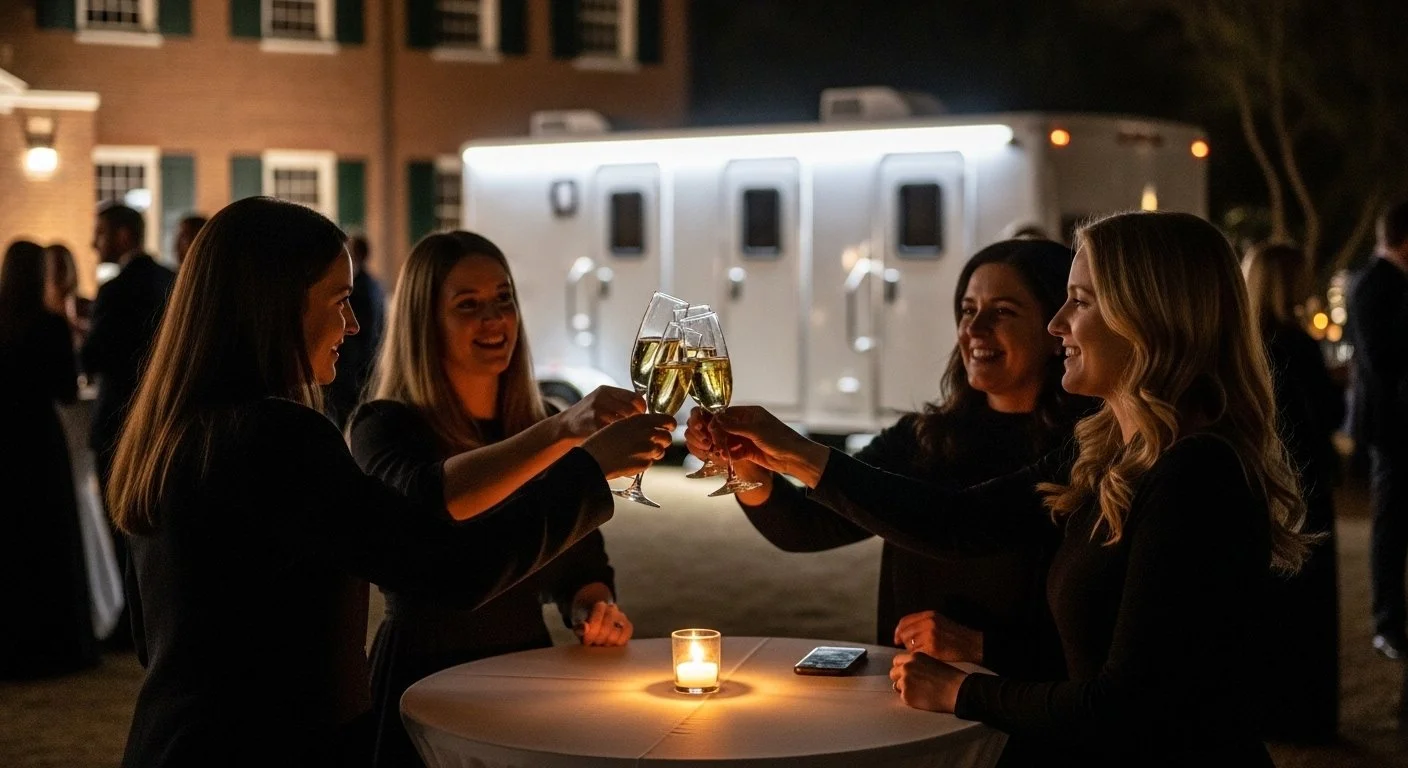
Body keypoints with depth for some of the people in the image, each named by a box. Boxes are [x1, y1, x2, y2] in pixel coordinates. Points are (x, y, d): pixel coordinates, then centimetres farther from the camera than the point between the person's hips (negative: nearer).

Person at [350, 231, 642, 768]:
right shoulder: (384, 427, -6)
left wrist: (593, 611, -8)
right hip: (427, 686, -4)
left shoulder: (547, 438, 11)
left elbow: (581, 568, 14)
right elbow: (426, 501, -27)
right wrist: (561, 432, -38)